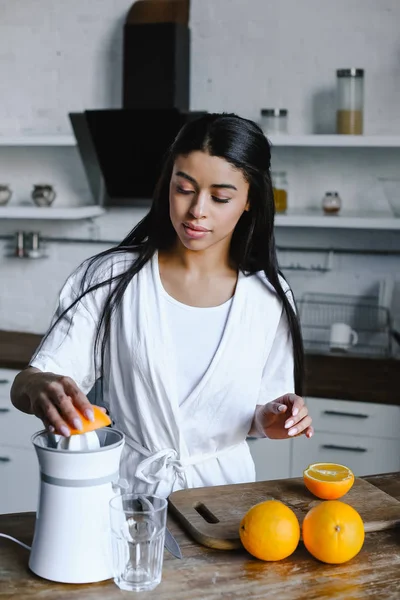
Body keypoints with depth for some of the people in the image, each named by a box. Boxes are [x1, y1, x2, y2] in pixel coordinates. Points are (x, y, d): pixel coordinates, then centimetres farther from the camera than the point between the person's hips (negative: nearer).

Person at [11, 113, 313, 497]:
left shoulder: (268, 297, 0)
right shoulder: (110, 279, -5)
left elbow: (257, 412, 11)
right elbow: (24, 383, -8)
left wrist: (271, 421, -11)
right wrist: (39, 388, -30)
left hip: (221, 490, 1)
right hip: (126, 489, 0)